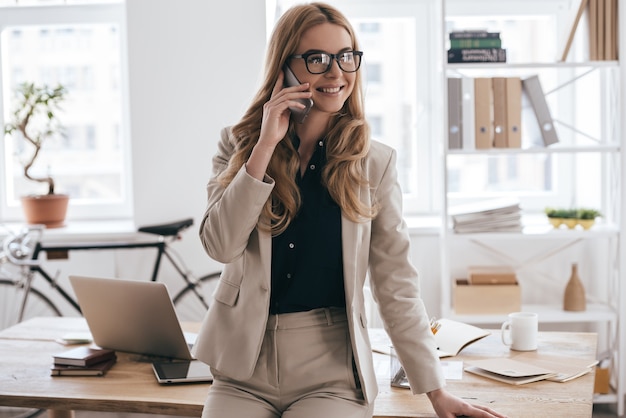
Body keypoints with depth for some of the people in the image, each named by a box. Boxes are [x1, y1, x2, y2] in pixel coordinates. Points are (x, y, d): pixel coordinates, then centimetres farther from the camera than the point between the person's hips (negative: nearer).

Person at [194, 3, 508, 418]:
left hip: (331, 372, -1)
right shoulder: (239, 146, 3)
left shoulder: (374, 161, 0)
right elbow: (220, 245, -11)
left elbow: (397, 285, 0)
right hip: (244, 370, 1)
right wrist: (266, 145, -14)